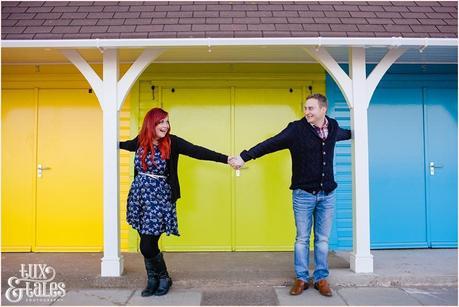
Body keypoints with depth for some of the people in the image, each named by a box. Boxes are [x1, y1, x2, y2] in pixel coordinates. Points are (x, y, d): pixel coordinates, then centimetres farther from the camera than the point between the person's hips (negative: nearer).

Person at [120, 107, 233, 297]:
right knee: (146, 244, 8)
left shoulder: (172, 142, -9)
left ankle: (164, 278, 21)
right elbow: (128, 145, 26)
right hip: (138, 197, 4)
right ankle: (152, 280, 30)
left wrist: (226, 159, -30)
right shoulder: (141, 141, 2)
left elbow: (197, 151, -19)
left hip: (159, 199, -4)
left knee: (148, 246, -5)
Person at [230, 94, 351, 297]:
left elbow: (343, 134, 28)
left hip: (327, 194, 3)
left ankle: (321, 278, 23)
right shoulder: (297, 129, -11)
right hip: (303, 194, -3)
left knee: (322, 239, 10)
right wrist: (244, 157, -25)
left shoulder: (333, 127, 3)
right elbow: (270, 144, -17)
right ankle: (302, 278, 20)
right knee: (302, 239, 7)